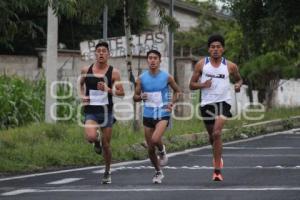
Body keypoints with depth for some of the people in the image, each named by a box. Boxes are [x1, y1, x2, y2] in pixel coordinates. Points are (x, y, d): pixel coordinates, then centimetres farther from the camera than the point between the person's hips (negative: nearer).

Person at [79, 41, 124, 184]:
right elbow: (80, 84, 22)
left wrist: (107, 89, -20)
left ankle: (107, 173, 26)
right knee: (90, 137, -25)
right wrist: (82, 95, 3)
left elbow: (121, 93, -4)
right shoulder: (86, 70, 3)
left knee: (106, 145, 5)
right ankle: (97, 141, 14)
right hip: (90, 110, 0)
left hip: (106, 111, 0)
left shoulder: (113, 72, -3)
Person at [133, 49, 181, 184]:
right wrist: (140, 97, -16)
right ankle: (158, 172, 28)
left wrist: (172, 103, -6)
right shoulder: (141, 78, 0)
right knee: (150, 149, 6)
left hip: (163, 114, -3)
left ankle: (162, 151, 7)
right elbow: (135, 97, 7)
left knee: (155, 139, -28)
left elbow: (177, 91, 11)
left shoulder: (166, 77, -4)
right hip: (148, 115, 3)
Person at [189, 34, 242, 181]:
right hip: (207, 103, 3)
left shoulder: (230, 66, 1)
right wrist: (202, 85, -15)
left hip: (223, 102, -3)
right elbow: (192, 85, 5)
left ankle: (217, 170, -19)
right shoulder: (201, 64, 1)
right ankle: (218, 156, 49)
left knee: (217, 133, -21)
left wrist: (238, 84, -4)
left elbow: (238, 79, 19)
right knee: (211, 136, 16)